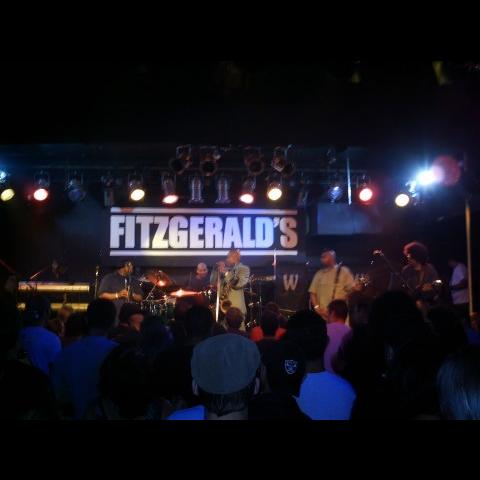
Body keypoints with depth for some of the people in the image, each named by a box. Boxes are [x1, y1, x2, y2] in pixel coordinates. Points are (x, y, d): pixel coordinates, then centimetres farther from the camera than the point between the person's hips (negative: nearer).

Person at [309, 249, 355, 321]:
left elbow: (352, 291, 0)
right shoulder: (319, 274, 14)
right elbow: (312, 292, 12)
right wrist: (317, 308, -3)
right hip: (321, 314, 3)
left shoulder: (343, 271, 4)